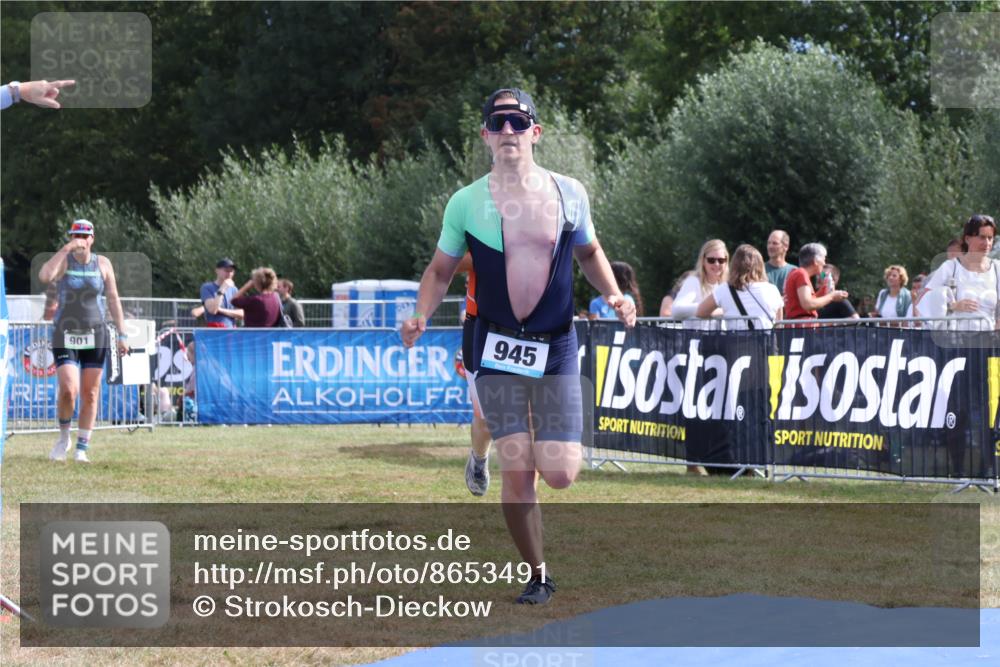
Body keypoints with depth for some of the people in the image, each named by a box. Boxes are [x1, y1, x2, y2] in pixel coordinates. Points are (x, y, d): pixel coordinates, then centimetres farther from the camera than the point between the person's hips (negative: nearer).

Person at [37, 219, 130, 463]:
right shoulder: (64, 260, -4)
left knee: (90, 395, 2)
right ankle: (63, 438, 9)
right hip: (65, 336, -2)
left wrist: (121, 334, 4)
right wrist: (66, 249, -25)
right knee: (68, 390, -16)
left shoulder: (102, 264, 3)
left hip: (95, 335, 2)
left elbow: (113, 299, 8)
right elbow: (44, 276, -26)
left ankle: (82, 449, 10)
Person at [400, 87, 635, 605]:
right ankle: (537, 574, 10)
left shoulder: (569, 193, 1)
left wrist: (612, 294, 0)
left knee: (560, 474, -9)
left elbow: (588, 253, 17)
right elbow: (441, 270, 8)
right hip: (496, 348, -1)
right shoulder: (466, 202, -3)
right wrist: (421, 316, -10)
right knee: (516, 472, -8)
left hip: (556, 347, 1)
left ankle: (557, 438, 29)